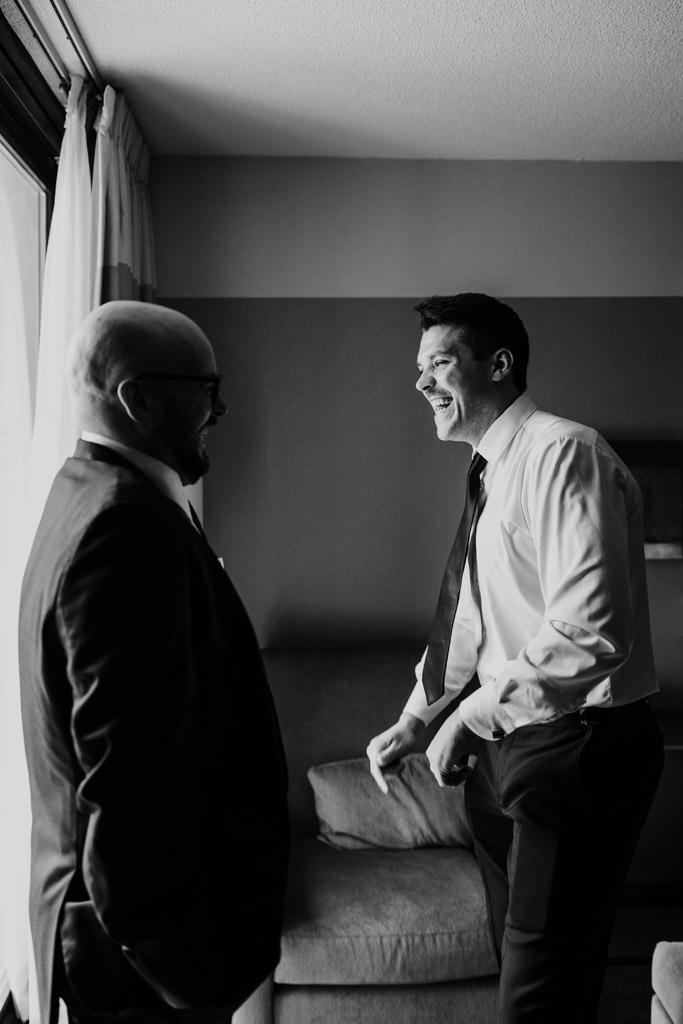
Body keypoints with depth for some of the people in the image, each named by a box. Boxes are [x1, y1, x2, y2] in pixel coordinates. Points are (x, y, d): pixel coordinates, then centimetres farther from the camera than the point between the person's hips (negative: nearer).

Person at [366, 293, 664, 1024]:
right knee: (515, 952, 22)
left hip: (576, 746, -8)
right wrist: (415, 718, 10)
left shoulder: (564, 454, -17)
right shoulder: (487, 474, 10)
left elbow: (592, 630, -26)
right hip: (505, 744, 9)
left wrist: (471, 717, -20)